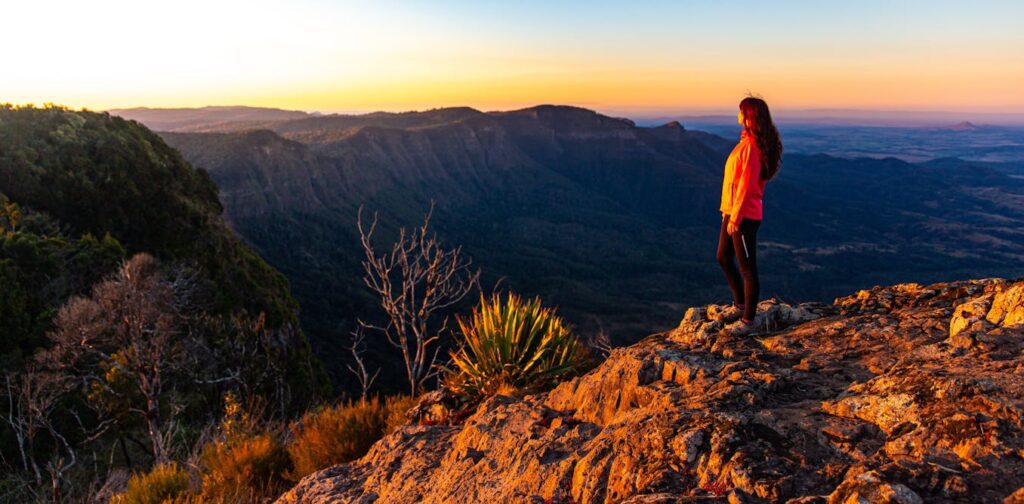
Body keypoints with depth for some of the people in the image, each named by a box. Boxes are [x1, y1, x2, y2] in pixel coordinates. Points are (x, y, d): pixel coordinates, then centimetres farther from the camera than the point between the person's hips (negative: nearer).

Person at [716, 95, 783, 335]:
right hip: (732, 212, 10)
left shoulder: (751, 145, -19)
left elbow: (747, 184, -22)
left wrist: (736, 216, -20)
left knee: (747, 268, 0)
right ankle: (740, 305, 37)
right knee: (723, 259, 21)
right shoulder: (747, 141, 11)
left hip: (744, 216, -10)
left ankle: (748, 321, 12)